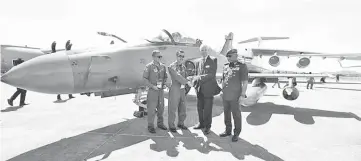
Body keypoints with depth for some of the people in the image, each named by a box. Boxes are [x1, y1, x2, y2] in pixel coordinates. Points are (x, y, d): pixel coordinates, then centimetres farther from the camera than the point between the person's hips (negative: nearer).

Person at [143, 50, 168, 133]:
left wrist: (164, 84, 1)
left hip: (161, 90, 5)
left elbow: (165, 77, 18)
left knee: (161, 107, 13)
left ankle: (160, 123, 30)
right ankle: (150, 126, 14)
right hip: (152, 90, -5)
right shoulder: (149, 66, -8)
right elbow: (145, 78, -8)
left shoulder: (163, 66, 7)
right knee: (151, 108, 0)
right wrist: (152, 86, -15)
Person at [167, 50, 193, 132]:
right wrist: (187, 82, -26)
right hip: (174, 90, -7)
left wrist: (184, 87, 9)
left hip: (182, 90, 7)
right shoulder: (171, 66, -12)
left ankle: (180, 124, 30)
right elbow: (177, 76, -24)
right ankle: (171, 126, 16)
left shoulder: (183, 66, 11)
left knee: (182, 108, 14)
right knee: (173, 109, 2)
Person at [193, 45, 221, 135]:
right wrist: (195, 85, 5)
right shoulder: (198, 62, 12)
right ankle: (201, 123, 30)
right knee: (200, 108, 13)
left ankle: (207, 126, 16)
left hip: (209, 89, -5)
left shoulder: (213, 60, -4)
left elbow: (212, 75, -13)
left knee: (207, 109, 1)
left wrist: (200, 77, -20)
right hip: (200, 89, 5)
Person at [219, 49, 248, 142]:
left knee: (236, 114, 4)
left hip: (235, 95, -6)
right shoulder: (225, 66, 11)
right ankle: (228, 130, 30)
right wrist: (222, 91, 15)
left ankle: (236, 133, 19)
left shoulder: (241, 66, -7)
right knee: (226, 113, 14)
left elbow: (245, 82, -8)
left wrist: (243, 95, -12)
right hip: (225, 95, 6)